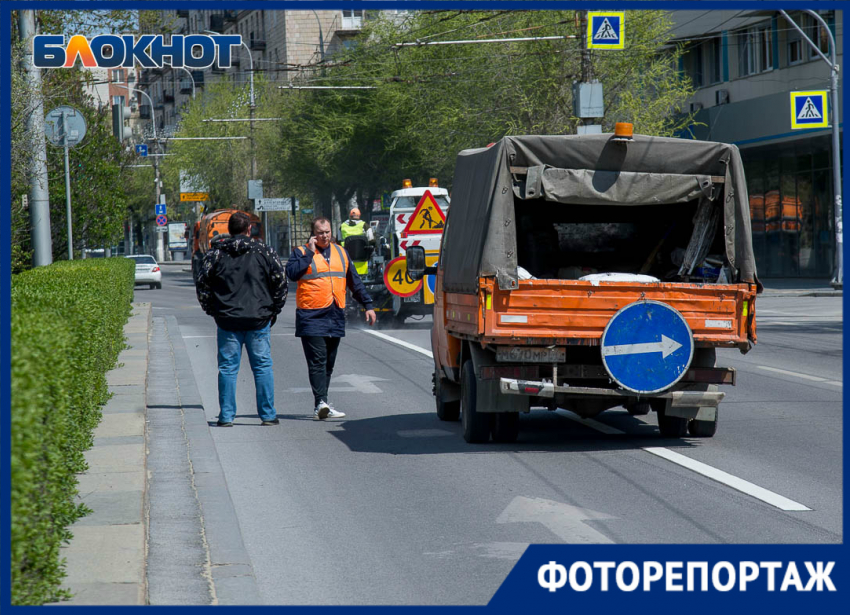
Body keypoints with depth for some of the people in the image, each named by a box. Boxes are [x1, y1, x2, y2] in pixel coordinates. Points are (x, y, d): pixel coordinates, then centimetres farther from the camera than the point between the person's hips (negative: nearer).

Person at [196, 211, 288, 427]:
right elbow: (281, 282, 1)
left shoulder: (215, 253, 3)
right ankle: (268, 414, 5)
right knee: (263, 366, 6)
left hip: (227, 320, 1)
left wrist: (213, 311, 12)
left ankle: (226, 416, 3)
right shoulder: (264, 252, 1)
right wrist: (274, 310, 11)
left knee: (227, 368, 5)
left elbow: (202, 286, 2)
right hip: (259, 320, 0)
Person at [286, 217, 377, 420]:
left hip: (335, 317, 5)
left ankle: (321, 406, 14)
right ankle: (321, 404, -20)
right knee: (317, 362, -13)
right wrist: (310, 253, -15)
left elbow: (355, 282, 23)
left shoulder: (340, 252, 16)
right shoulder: (301, 252, 2)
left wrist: (368, 305, 19)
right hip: (311, 317, -5)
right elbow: (292, 273, -18)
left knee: (328, 364, 9)